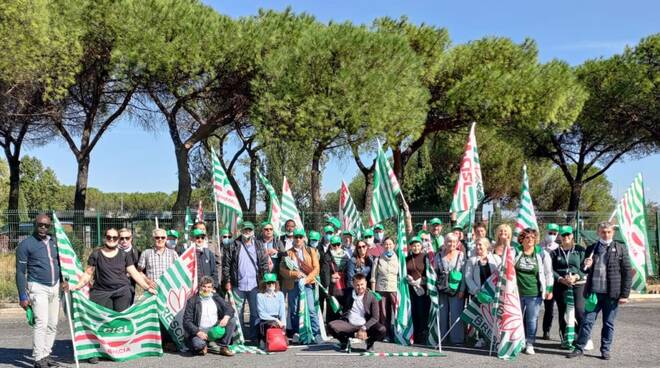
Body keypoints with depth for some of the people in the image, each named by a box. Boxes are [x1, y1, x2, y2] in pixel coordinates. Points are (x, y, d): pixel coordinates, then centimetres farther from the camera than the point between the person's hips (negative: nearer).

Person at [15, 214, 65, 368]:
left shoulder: (54, 242, 11)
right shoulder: (26, 244, -6)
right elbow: (21, 272, -7)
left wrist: (63, 279, 7)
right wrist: (23, 297, -11)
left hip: (55, 287, 6)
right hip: (38, 288, -6)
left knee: (53, 325, 6)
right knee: (41, 323, -15)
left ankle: (46, 354, 13)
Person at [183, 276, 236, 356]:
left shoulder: (216, 298, 9)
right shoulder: (192, 301, -3)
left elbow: (229, 309, 7)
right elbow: (187, 321, -6)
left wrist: (226, 317, -17)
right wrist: (198, 332, -21)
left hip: (216, 330, 4)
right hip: (200, 332, -4)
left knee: (231, 323, -16)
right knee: (198, 344, -35)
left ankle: (223, 347, -8)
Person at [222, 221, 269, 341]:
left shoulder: (259, 245, 8)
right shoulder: (234, 246, 3)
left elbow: (265, 264, 6)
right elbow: (226, 264, 2)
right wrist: (227, 281, -4)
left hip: (254, 285, 1)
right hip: (238, 286, -1)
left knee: (256, 312, 3)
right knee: (237, 312, 7)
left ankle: (253, 335, 11)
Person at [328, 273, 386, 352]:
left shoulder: (371, 297, -3)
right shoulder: (348, 294, 4)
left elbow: (375, 317, -7)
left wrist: (364, 328, -19)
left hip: (365, 325, -1)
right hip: (349, 324, 2)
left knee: (382, 330, -29)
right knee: (331, 326, -26)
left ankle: (370, 342, 7)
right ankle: (344, 340, 7)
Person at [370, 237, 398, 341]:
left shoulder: (397, 259, 9)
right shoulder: (378, 260, 8)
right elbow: (373, 277, 8)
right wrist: (373, 292, 1)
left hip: (394, 289, 0)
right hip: (381, 289, 0)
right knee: (384, 313, 1)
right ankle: (386, 335, 9)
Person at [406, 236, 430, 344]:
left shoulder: (425, 257, -1)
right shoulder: (407, 258, 11)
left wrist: (420, 281, -10)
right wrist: (410, 279, -1)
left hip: (423, 289, -4)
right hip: (412, 288, 4)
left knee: (423, 314, -6)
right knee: (414, 313, 5)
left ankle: (422, 339, -2)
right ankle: (416, 339, 11)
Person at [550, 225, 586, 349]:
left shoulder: (580, 250, 7)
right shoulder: (555, 252, 10)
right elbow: (551, 270, 4)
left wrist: (576, 277, -15)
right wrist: (561, 279, -12)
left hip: (578, 284, -2)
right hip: (560, 285, 2)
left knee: (580, 311, -13)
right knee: (562, 312, 6)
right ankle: (564, 339, 16)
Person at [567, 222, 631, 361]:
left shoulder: (620, 249, 2)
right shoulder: (591, 249, 10)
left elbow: (627, 273, 0)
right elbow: (584, 270, 17)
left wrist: (624, 294, -5)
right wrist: (585, 266, -7)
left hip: (611, 293, -2)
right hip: (594, 292, 2)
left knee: (608, 323, 7)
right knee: (587, 321, 2)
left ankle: (605, 350, 18)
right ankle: (579, 348, 8)